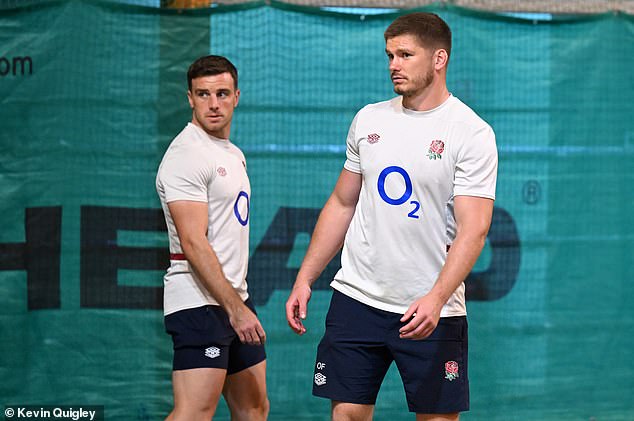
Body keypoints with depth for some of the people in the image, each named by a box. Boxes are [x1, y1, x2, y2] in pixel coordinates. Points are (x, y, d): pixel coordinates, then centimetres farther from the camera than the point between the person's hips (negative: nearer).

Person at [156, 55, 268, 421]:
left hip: (235, 299, 10)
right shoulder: (187, 154, -13)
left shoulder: (234, 154, 17)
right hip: (200, 302, -10)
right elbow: (194, 244, -20)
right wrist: (236, 308, -23)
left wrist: (241, 303, 18)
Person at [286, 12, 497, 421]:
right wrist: (305, 279, 11)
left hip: (432, 311, -4)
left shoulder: (473, 133, -8)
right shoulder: (368, 120, 9)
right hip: (356, 296, 4)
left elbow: (473, 230, -16)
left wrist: (436, 297, -29)